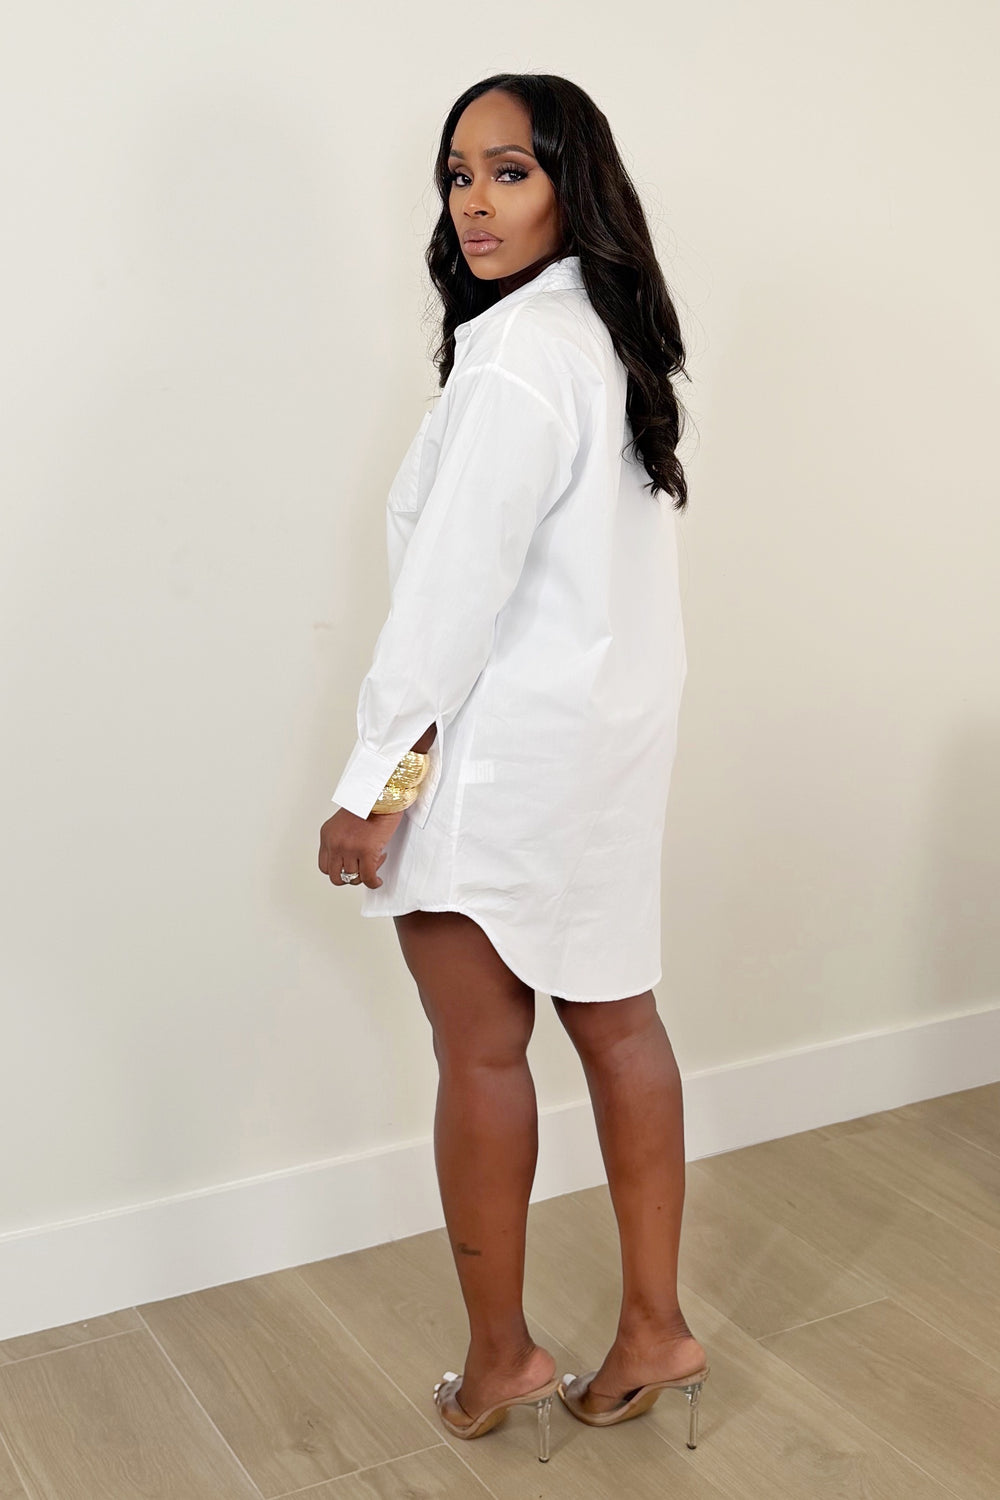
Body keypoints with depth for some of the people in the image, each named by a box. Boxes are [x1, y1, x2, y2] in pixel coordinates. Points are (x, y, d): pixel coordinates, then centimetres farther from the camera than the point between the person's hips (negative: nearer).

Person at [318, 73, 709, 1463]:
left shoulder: (516, 359, -18)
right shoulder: (614, 339, 11)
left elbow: (455, 588, -21)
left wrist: (373, 781, -15)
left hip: (504, 758, -9)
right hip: (613, 736, 9)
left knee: (483, 1055, 4)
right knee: (617, 1021, 13)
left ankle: (501, 1354, 20)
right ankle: (654, 1326, 25)